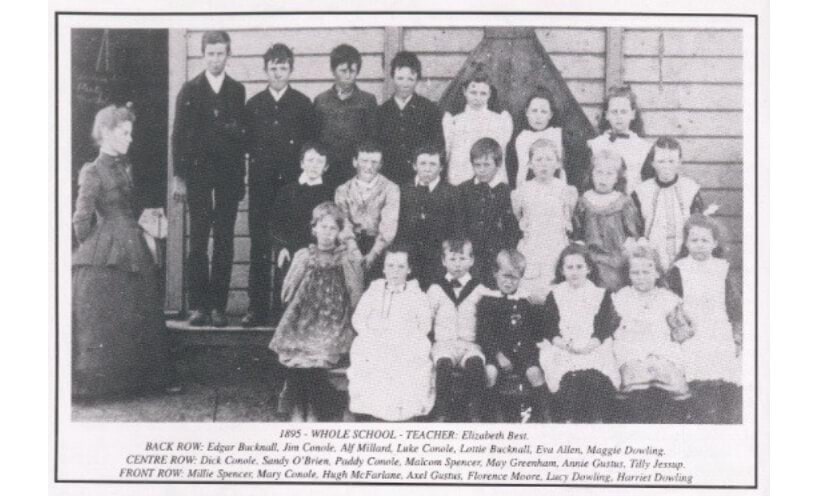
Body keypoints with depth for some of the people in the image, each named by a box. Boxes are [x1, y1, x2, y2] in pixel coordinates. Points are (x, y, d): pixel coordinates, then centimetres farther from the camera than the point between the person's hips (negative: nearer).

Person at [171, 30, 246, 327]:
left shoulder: (237, 91, 9)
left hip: (229, 175, 1)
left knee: (224, 242, 1)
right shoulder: (190, 90, 6)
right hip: (198, 174, -1)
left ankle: (218, 305, 4)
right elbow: (179, 134, 3)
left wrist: (240, 178, 1)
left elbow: (241, 135, 7)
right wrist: (178, 177, -3)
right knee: (198, 241, -2)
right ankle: (198, 305, 1)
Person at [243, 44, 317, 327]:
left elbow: (311, 144, 5)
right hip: (261, 183, 1)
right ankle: (257, 308, 4)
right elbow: (247, 143, 12)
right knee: (259, 244, 0)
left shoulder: (302, 104, 6)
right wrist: (256, 162, 3)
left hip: (293, 183, -1)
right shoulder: (254, 105, 10)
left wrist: (304, 173, -2)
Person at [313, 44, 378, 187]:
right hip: (327, 173, 1)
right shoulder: (321, 101, 10)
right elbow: (313, 138, 10)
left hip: (357, 170, -1)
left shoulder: (368, 100, 6)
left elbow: (373, 138, 5)